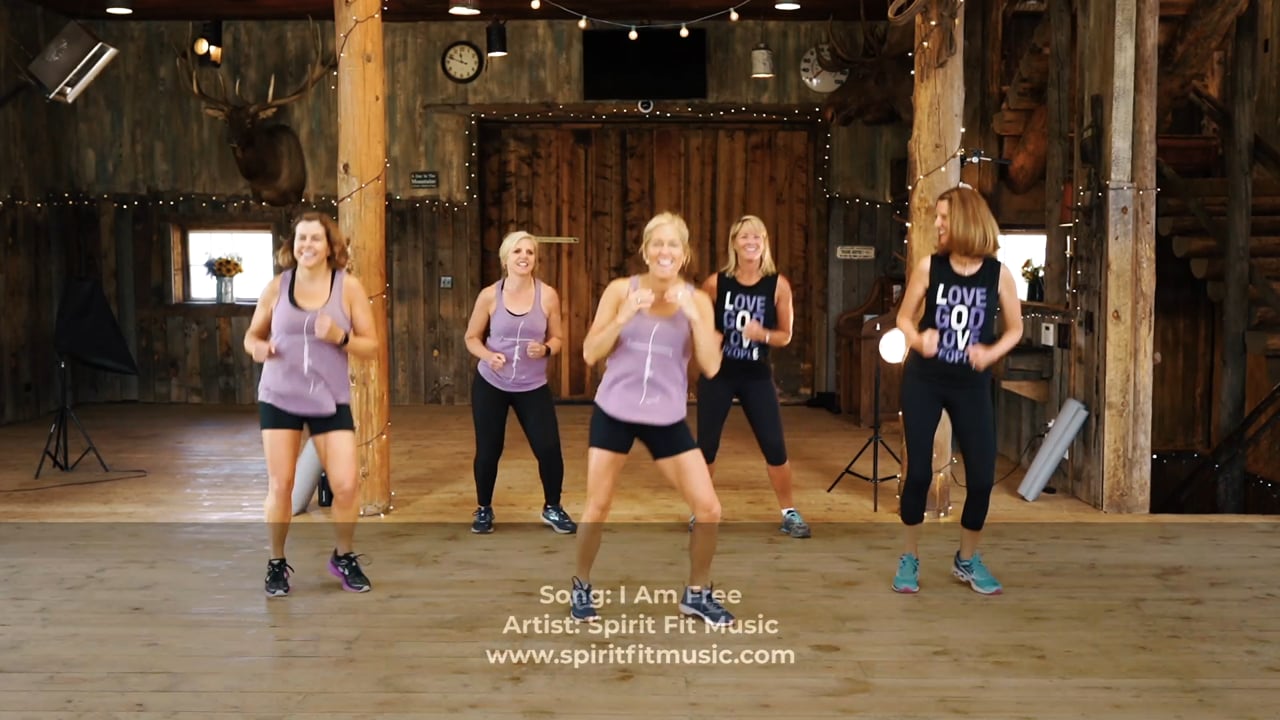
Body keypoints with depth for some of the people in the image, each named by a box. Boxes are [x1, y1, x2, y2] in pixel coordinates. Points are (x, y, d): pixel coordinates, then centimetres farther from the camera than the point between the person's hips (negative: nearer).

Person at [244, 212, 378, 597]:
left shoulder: (348, 286, -5)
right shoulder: (277, 286, -1)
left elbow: (371, 345, -3)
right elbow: (252, 335, 9)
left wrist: (340, 338, -22)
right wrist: (257, 348, -14)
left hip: (330, 400, -1)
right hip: (278, 398, 1)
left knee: (346, 485, -4)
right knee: (280, 485, 2)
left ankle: (344, 557, 21)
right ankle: (277, 563, 23)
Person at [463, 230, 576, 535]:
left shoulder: (547, 295, -7)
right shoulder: (489, 295, -7)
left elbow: (558, 339, 2)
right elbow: (472, 337, 2)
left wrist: (545, 349, -20)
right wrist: (488, 356, -18)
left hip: (534, 387, 0)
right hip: (490, 384, 0)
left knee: (549, 448, -5)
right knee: (488, 450, 4)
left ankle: (552, 508, 19)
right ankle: (483, 509, 28)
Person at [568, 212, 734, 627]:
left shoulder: (697, 300, -2)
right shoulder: (620, 291, -5)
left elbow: (711, 367, -11)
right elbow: (590, 355, -7)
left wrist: (693, 314, -20)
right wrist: (624, 316, -20)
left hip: (668, 418, 1)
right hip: (614, 413, -1)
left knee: (709, 510, -2)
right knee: (597, 508, 5)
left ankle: (697, 594, 20)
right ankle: (581, 588, 29)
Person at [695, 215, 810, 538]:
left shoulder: (778, 285, -6)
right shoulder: (716, 283, -6)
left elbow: (785, 335, 0)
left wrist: (763, 335, -19)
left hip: (757, 376, 0)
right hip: (718, 374, 0)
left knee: (775, 446, -1)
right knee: (706, 445, 4)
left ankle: (789, 513, 17)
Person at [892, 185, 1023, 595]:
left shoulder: (998, 273, -5)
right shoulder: (929, 266, -5)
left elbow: (1015, 329, 5)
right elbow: (904, 317, 4)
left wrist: (991, 353, -14)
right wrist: (918, 341, -17)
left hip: (972, 385, 1)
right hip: (923, 380, 0)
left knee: (982, 477, 0)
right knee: (918, 472, 0)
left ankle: (967, 559, 23)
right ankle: (910, 558, 19)